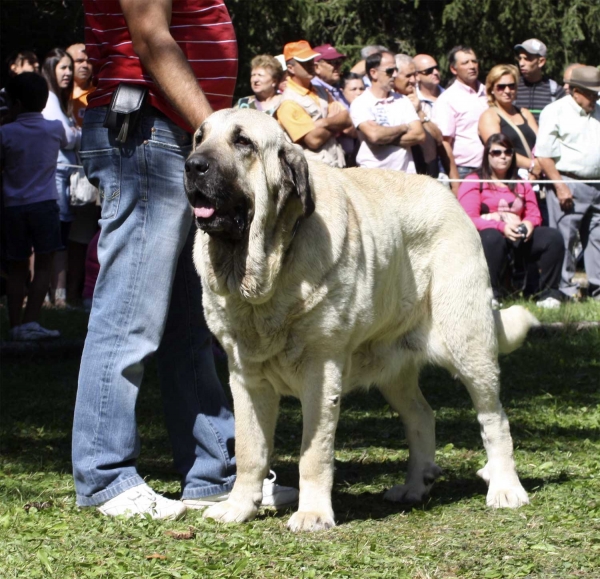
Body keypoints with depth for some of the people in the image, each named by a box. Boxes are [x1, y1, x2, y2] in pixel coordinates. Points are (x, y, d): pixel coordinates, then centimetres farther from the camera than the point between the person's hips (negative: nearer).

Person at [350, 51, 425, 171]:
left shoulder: (403, 101, 14)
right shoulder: (360, 103, -1)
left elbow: (419, 135, 3)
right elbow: (374, 134, -17)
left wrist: (386, 140, -9)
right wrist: (403, 128, -1)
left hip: (406, 173, 4)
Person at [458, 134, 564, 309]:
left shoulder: (522, 185, 25)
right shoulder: (473, 182, 6)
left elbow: (534, 215, 17)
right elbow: (468, 219, -7)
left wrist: (529, 224, -9)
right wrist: (501, 227, -20)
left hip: (518, 240, 5)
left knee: (553, 237, -19)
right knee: (492, 238, -41)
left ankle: (548, 294, -18)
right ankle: (491, 294, -35)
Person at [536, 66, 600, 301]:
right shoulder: (556, 112, -5)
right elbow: (544, 154, -10)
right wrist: (560, 186, -15)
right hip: (569, 185, -6)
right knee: (564, 238, -6)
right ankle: (565, 289, 0)